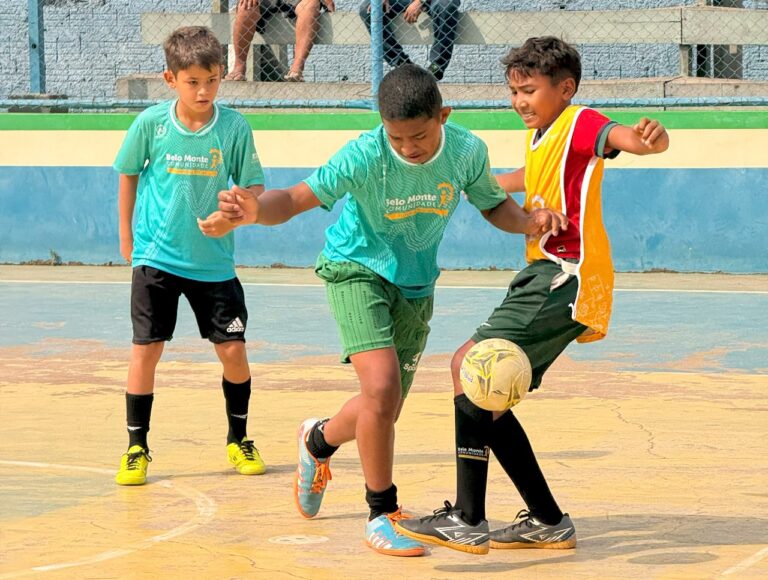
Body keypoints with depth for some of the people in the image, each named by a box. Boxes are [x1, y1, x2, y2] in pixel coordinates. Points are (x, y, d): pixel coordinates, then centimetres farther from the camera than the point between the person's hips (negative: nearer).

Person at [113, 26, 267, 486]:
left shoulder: (235, 127, -8)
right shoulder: (151, 123, -8)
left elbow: (253, 186, 0)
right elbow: (129, 174, 8)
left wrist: (234, 214, -20)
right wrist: (127, 235, 9)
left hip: (214, 262, 1)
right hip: (157, 256, 0)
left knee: (233, 349, 1)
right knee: (146, 349, -3)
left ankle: (239, 439, 22)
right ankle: (137, 448, 9)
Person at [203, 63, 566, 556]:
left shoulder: (467, 151, -16)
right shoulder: (364, 156, -27)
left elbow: (493, 205, 2)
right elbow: (297, 198, -30)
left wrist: (529, 219, -19)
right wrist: (257, 210, -52)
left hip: (417, 284, 5)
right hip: (358, 270, -4)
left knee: (383, 412, 12)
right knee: (382, 386, -25)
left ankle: (320, 440, 48)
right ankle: (382, 514, -7)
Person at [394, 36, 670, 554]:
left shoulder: (579, 124, -9)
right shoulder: (539, 137, 19)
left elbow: (620, 137, -32)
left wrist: (650, 138, -54)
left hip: (567, 276, -10)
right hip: (547, 276, 10)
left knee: (470, 364, -20)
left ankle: (468, 520, -23)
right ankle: (548, 522, 14)